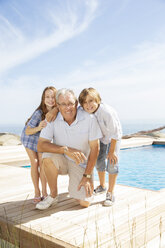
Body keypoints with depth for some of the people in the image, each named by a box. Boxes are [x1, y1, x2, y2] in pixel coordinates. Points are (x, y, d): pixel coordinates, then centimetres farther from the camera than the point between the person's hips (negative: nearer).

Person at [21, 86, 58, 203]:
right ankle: (36, 192, 3)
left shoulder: (56, 112, -21)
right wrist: (39, 128, -46)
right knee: (34, 163, -8)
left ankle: (44, 191, 5)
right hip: (30, 137, -3)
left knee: (42, 163, -4)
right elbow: (27, 132, -28)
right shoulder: (39, 113, -33)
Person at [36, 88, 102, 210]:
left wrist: (87, 176, -14)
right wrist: (66, 150, -35)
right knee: (48, 156, -33)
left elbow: (95, 148, -13)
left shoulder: (89, 118, -19)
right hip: (61, 160, 1)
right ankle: (53, 196, -9)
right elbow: (41, 145, -21)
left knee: (85, 202, -13)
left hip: (81, 163, -1)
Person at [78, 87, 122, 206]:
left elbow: (115, 133, -30)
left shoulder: (107, 112, -41)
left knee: (112, 164, -13)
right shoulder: (86, 112, -25)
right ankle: (102, 186, 35)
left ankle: (110, 193, -1)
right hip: (101, 137, 6)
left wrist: (112, 151, -23)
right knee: (99, 161, 13)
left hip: (114, 137, -6)